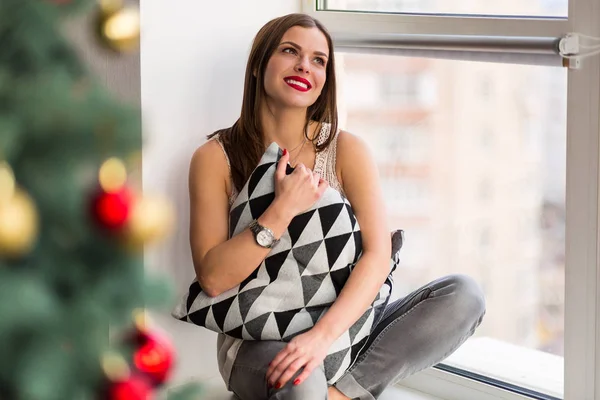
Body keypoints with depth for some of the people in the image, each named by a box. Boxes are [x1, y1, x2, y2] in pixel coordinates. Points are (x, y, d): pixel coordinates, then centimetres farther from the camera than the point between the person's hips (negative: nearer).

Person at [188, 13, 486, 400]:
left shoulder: (346, 149, 2)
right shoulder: (216, 157, -3)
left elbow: (378, 255, -11)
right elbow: (214, 279, -11)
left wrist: (324, 334, -26)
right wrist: (282, 211, -22)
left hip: (342, 327, 4)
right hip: (258, 342, -4)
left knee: (464, 294, -19)